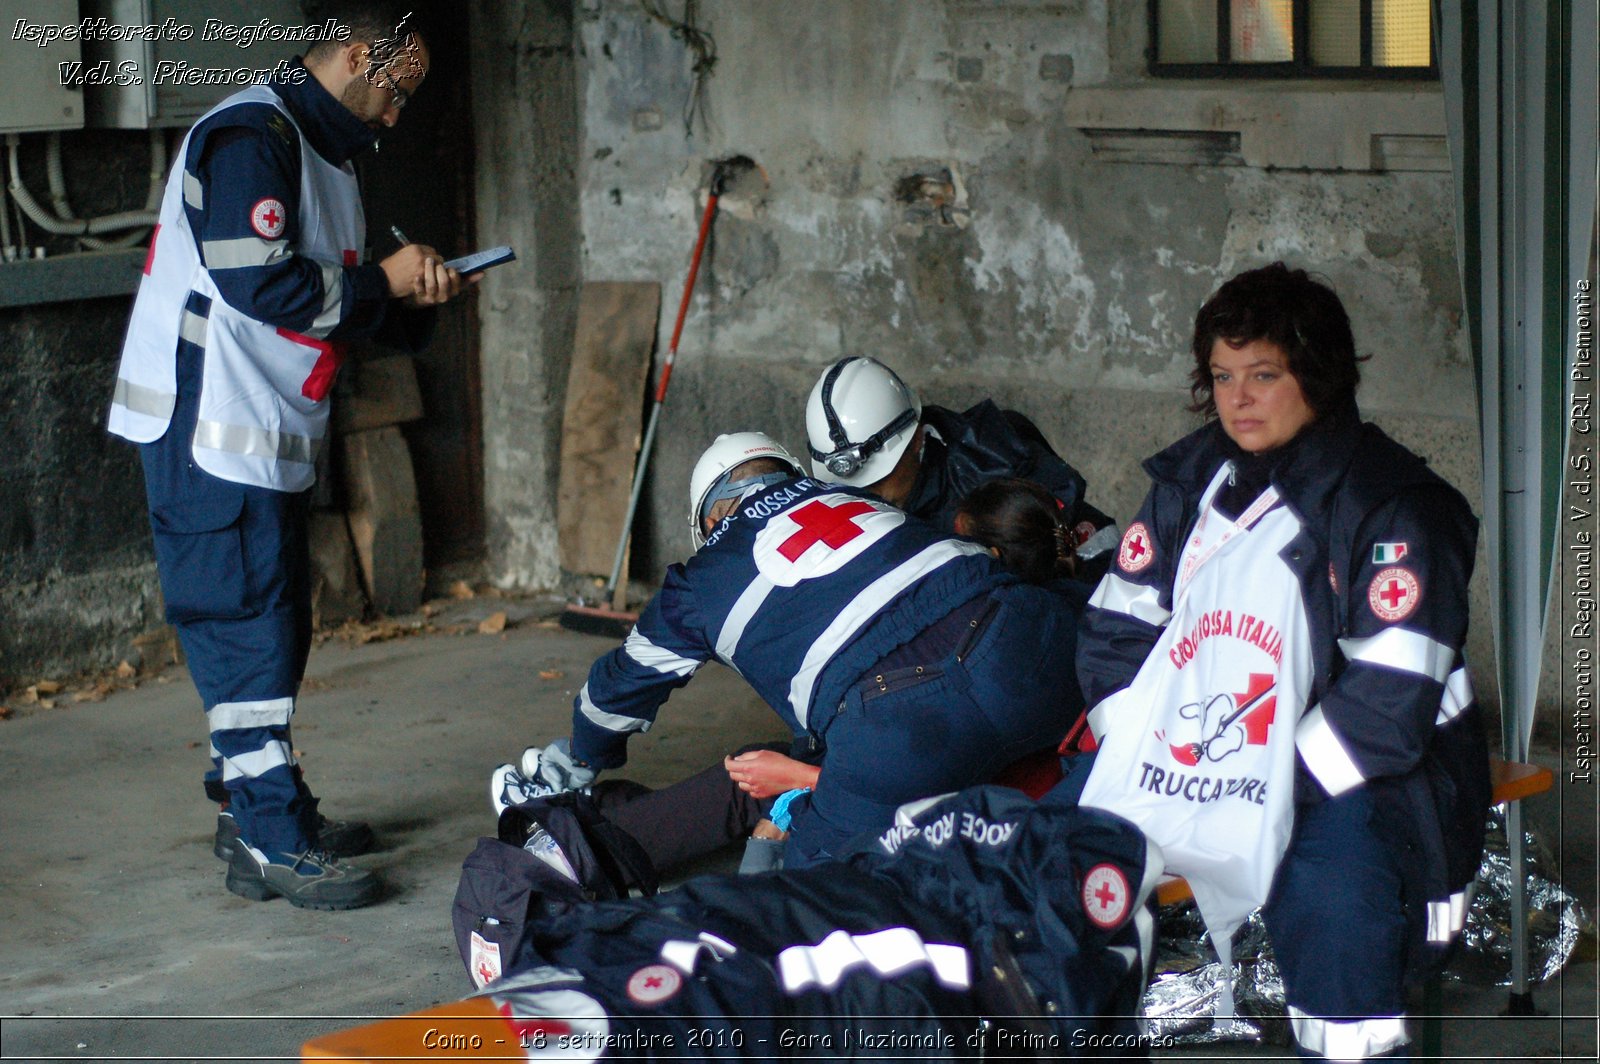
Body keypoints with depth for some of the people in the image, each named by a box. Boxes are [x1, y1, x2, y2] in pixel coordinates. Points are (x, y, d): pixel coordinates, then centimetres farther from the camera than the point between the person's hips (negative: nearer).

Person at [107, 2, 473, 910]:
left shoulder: (326, 153, 17)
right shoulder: (251, 137, -16)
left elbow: (336, 302, 19)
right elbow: (260, 282, -26)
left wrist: (415, 298, 0)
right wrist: (384, 284, -14)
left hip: (272, 432, 10)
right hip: (208, 428, -10)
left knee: (276, 623, 15)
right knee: (244, 625, -7)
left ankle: (262, 806, 27)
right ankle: (270, 845, -4)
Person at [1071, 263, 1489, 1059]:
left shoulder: (1391, 507, -12)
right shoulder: (1192, 479, 8)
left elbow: (1389, 700, -18)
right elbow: (1116, 629, 9)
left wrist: (1282, 786, -22)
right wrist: (1134, 752, -6)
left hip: (1341, 775, -6)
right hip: (1186, 759, 7)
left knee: (1330, 900, -33)